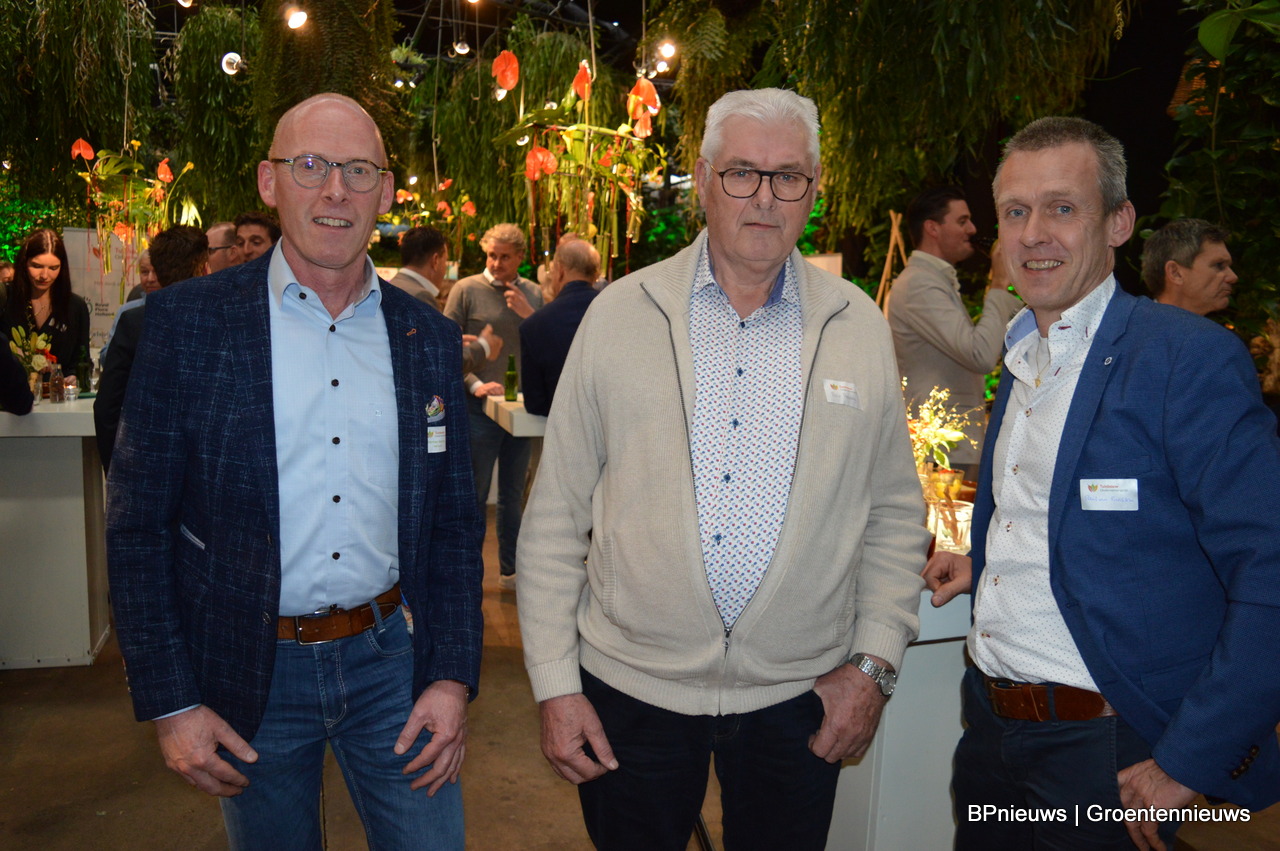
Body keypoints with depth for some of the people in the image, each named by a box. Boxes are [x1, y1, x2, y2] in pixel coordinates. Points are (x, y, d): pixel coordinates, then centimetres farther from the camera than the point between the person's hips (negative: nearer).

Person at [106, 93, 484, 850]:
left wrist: (454, 676, -2)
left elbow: (455, 522, 5)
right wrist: (170, 703, -6)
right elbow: (139, 524, -5)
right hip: (250, 674, -1)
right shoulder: (188, 322, -6)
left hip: (391, 657, 2)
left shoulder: (430, 339, 1)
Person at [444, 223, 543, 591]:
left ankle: (510, 570, 25)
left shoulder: (533, 293, 9)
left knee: (513, 495, 13)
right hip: (479, 408, -4)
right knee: (474, 494, 3)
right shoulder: (466, 290, -3)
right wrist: (475, 385, -16)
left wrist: (529, 315, -10)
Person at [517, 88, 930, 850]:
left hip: (800, 698, 1)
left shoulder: (861, 327, 1)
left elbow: (896, 514, 6)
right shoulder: (618, 314, -3)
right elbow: (557, 515, -2)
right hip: (630, 685, 0)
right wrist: (555, 683, -3)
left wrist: (876, 664, 0)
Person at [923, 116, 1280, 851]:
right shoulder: (1022, 358, 9)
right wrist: (982, 564, 6)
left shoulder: (1190, 357, -16)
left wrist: (1189, 765, -20)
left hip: (1104, 747, -7)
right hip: (992, 724, 7)